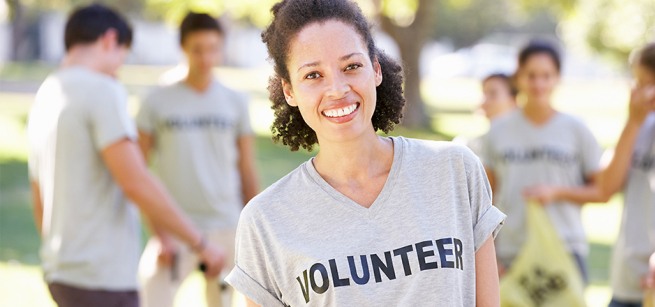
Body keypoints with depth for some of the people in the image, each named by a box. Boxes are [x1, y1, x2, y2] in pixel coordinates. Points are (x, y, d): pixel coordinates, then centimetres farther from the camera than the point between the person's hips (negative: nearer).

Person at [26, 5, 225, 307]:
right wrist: (201, 244, -13)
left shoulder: (44, 96, 15)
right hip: (101, 278, -9)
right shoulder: (102, 91, -12)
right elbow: (136, 183, -20)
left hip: (61, 272, 9)